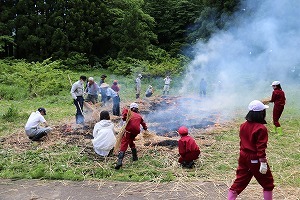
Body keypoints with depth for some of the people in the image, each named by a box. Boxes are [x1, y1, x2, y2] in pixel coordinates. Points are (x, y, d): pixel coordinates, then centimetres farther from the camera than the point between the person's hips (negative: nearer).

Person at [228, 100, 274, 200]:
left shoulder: (243, 126, 2)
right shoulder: (261, 128, -19)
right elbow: (261, 147, -20)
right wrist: (263, 163, -17)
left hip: (243, 157, 7)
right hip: (255, 159, -6)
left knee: (240, 181, 13)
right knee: (268, 182, 15)